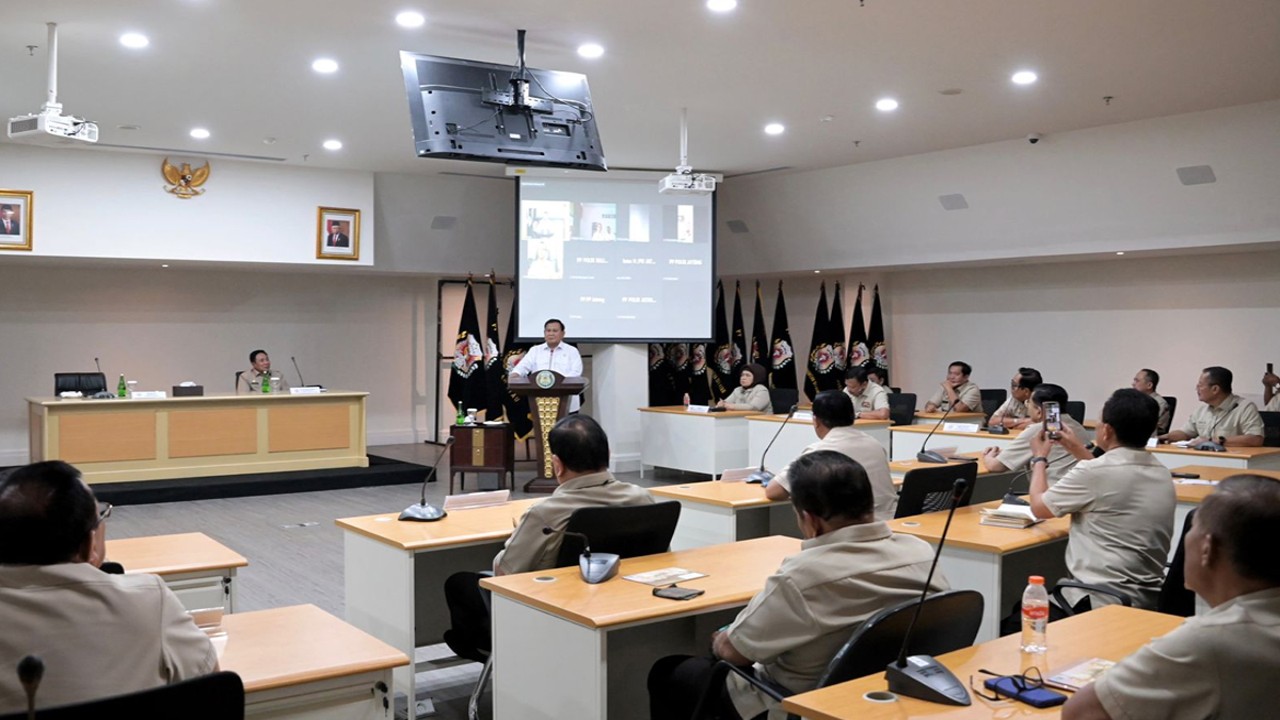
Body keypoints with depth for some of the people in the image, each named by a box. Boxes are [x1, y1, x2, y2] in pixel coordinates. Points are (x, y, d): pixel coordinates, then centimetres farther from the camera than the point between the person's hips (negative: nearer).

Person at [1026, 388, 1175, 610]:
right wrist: (1079, 451, 28)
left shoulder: (1092, 472, -19)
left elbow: (1039, 507, -3)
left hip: (1101, 599, -8)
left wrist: (1039, 458, 13)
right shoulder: (1163, 474, 4)